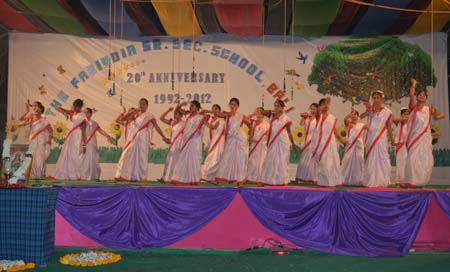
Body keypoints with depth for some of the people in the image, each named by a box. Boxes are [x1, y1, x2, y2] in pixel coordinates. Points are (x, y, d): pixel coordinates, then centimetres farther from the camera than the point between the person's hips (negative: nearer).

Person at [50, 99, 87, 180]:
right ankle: (61, 175, 14)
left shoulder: (82, 116, -10)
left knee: (73, 156, -8)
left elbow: (84, 131, -13)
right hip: (70, 136, 7)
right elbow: (58, 108, 11)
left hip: (77, 136, -7)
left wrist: (84, 145, -15)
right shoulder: (72, 112, 8)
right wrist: (64, 113, -11)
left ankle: (75, 176, 0)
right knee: (65, 155, 8)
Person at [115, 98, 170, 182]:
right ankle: (124, 175, 5)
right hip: (133, 138, 4)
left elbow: (157, 127, -6)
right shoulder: (135, 115, 11)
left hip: (143, 139, -4)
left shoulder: (149, 116, 0)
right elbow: (122, 119, 8)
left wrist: (163, 137, -15)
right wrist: (132, 112, -4)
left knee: (141, 157, -1)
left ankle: (141, 177, 6)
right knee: (129, 156, 1)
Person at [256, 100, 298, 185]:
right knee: (270, 160, 4)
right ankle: (269, 180, 11)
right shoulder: (272, 116, 6)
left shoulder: (286, 118, 0)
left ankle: (281, 180, 9)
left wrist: (293, 144, 9)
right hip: (273, 141, 2)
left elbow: (289, 131, 7)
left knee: (281, 161, 2)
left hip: (282, 141, -2)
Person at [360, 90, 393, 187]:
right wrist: (367, 111, -29)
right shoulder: (370, 110, 5)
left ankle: (382, 182, 8)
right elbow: (361, 116, -12)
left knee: (382, 159, -2)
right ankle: (371, 182, 12)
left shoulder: (387, 112, 3)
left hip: (381, 139, -1)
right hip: (371, 138, 1)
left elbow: (389, 127, 8)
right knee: (371, 159, 5)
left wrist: (392, 140, 12)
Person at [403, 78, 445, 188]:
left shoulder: (429, 110, 11)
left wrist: (437, 116, -8)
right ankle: (412, 181, -6)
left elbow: (443, 115, 13)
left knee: (426, 160, 0)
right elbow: (411, 95, -13)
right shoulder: (413, 107, 3)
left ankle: (421, 181, 12)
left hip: (425, 137, 3)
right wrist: (413, 84, -6)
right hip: (414, 137, -3)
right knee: (413, 159, -12)